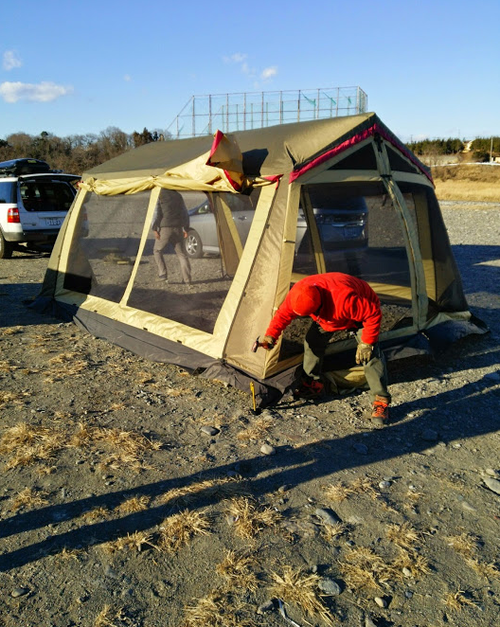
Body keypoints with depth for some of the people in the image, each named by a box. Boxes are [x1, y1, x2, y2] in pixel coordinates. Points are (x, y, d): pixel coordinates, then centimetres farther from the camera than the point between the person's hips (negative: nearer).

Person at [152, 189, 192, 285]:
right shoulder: (178, 195, 12)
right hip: (178, 228, 4)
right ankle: (187, 279, 1)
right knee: (181, 254, 6)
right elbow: (185, 213, 16)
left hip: (165, 229, -4)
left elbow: (156, 213, -8)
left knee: (157, 251, 14)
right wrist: (185, 228, 21)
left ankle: (163, 275, 5)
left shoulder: (159, 195, -1)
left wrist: (155, 229, -6)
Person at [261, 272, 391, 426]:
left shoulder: (345, 299, -49)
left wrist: (366, 343, -29)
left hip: (364, 311, -6)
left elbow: (374, 315, -35)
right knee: (313, 340, -4)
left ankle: (381, 401, -10)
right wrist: (270, 335, -20)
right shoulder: (298, 292, -29)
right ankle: (312, 385, 14)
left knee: (370, 354, -20)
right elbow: (283, 314, -12)